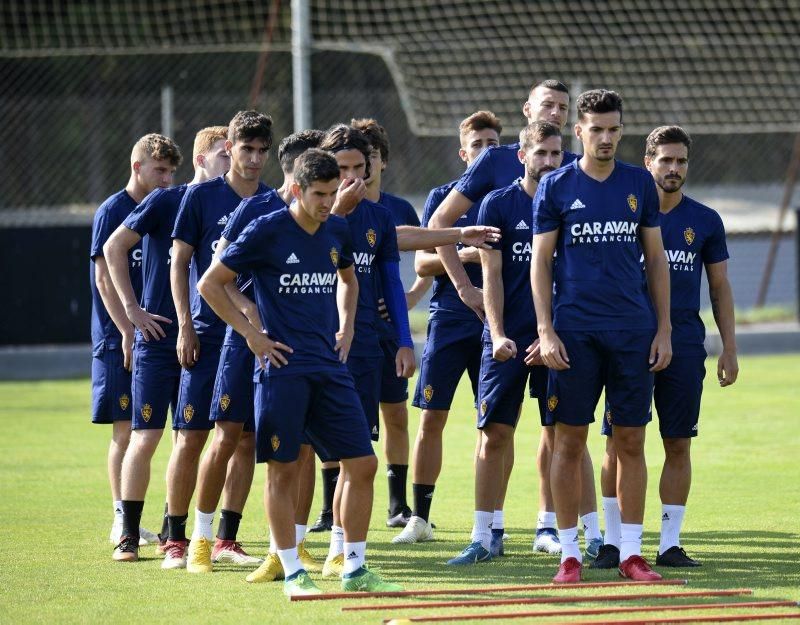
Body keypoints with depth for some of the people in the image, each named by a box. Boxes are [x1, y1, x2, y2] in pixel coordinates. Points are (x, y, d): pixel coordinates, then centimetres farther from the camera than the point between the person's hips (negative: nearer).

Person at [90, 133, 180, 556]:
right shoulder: (113, 211, -8)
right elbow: (105, 278, -13)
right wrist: (129, 332, -18)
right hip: (119, 342, -6)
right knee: (125, 431, -5)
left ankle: (132, 522, 14)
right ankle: (122, 522, -1)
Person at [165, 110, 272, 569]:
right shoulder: (201, 196, 0)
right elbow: (179, 262, 1)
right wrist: (185, 326, -5)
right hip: (208, 334, -3)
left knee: (246, 439, 3)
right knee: (191, 436, -4)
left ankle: (227, 538, 11)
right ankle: (176, 540, 2)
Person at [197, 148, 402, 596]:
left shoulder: (337, 231, 8)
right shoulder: (266, 232, -8)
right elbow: (210, 284, -4)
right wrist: (251, 333, -8)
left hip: (331, 366, 6)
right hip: (283, 366, -6)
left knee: (362, 464, 1)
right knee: (284, 470, -2)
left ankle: (355, 569, 9)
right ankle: (293, 572, 6)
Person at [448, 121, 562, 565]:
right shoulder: (498, 204, 2)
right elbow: (492, 275, -1)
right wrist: (498, 335, -11)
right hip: (508, 339, -1)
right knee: (494, 433, -1)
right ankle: (482, 539, 4)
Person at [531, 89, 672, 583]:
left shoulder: (640, 184, 8)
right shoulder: (556, 187, 2)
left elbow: (656, 259, 12)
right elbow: (540, 262, 2)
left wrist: (664, 330, 6)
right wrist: (546, 331, -7)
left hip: (633, 331, 2)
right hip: (575, 332, -2)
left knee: (631, 441, 2)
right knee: (570, 441, 0)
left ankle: (632, 552, 8)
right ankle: (570, 552, 6)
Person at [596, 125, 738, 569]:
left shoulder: (705, 221, 8)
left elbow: (720, 287, 12)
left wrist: (729, 348, 6)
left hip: (684, 345, 1)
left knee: (678, 444, 1)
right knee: (619, 442, -2)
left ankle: (670, 543, 7)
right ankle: (613, 541, 4)